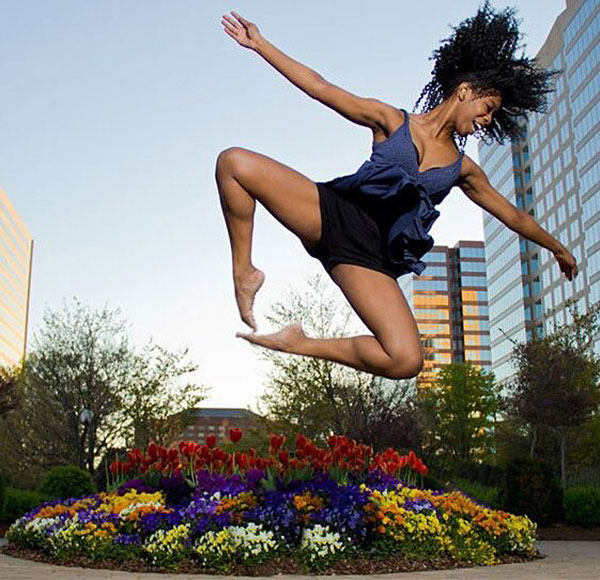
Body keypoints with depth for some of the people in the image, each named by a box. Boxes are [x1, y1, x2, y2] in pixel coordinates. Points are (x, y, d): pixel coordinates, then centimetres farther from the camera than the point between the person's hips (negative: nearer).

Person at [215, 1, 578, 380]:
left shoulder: (462, 168, 20)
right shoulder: (393, 120, 12)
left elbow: (513, 215, 32)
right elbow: (321, 88, 8)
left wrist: (558, 247, 42)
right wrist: (259, 43, 5)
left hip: (371, 254, 2)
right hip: (332, 213, -1)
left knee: (406, 361, -23)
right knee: (234, 162, -21)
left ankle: (301, 344, -4)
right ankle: (245, 273, -9)